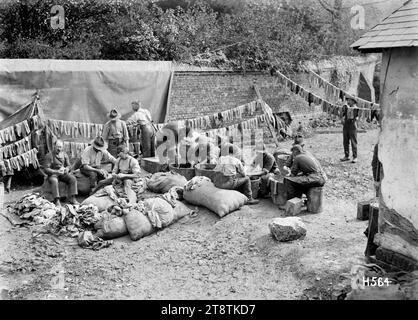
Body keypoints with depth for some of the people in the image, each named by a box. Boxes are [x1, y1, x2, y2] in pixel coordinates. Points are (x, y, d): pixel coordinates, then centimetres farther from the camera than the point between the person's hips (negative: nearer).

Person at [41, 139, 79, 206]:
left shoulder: (64, 154, 10)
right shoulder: (49, 156, -6)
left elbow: (68, 165, 15)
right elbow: (46, 169, -10)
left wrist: (67, 169, -11)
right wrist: (56, 171, -22)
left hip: (63, 173, 4)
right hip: (53, 174, -4)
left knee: (73, 179, -22)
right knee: (54, 181, -37)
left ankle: (72, 198, -24)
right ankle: (56, 200, -39)